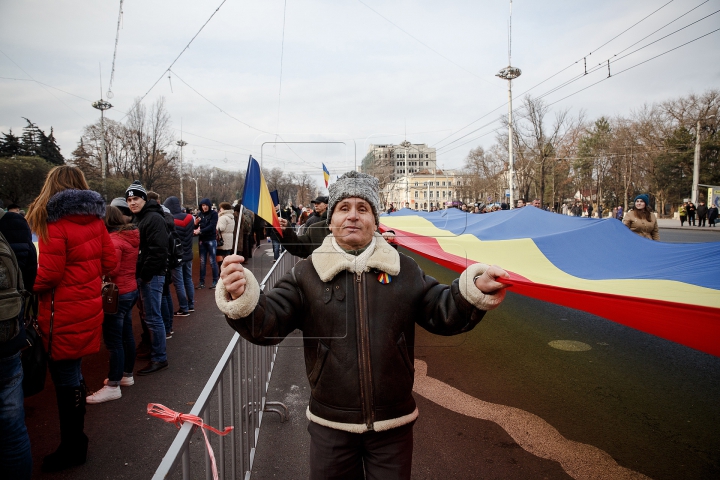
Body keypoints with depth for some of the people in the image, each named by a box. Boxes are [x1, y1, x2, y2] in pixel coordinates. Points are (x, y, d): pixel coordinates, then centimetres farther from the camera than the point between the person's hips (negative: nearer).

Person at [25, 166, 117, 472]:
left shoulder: (54, 221, -15)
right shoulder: (94, 219, 4)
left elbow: (49, 274, -17)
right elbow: (109, 261, 7)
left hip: (64, 315, -7)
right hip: (89, 306, 7)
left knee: (66, 379, 6)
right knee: (73, 374, 20)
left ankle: (72, 449, 20)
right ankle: (75, 439, 34)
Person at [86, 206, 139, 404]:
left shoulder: (113, 240, -19)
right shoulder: (131, 235, 7)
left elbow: (111, 270, -22)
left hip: (118, 294, -9)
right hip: (130, 290, 9)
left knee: (113, 340, -2)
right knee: (126, 335, 17)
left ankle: (113, 386, 5)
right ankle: (127, 375, 29)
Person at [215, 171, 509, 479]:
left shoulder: (404, 271, -2)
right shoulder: (307, 274, -6)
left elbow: (444, 312, -4)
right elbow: (266, 324, -12)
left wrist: (476, 290, -24)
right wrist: (241, 298, -33)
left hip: (394, 423, 1)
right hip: (330, 423, 0)